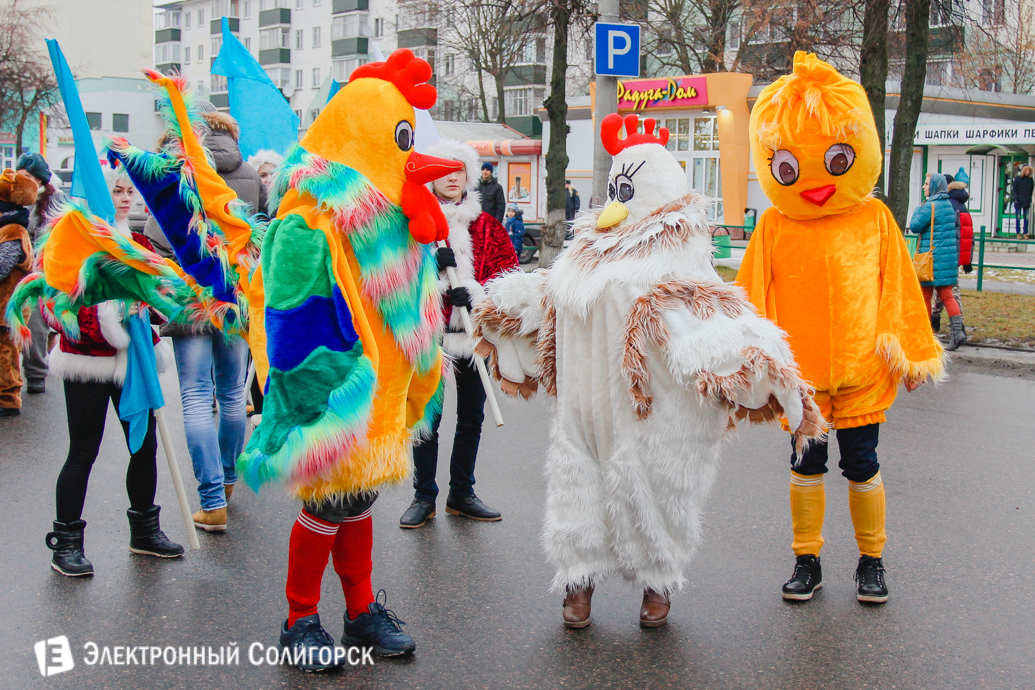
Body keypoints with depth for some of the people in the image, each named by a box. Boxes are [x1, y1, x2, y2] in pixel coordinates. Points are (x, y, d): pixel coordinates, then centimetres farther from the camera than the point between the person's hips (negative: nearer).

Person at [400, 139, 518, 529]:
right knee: (427, 417, 1)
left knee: (471, 417, 12)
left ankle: (461, 494, 26)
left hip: (473, 334, 3)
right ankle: (424, 497, 15)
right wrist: (431, 265, -21)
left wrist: (475, 294, -15)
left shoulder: (487, 226, 7)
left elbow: (509, 273, 1)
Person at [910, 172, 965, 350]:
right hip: (948, 256, 7)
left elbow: (915, 226, -11)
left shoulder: (930, 206, -13)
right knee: (946, 295, 6)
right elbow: (956, 233, 18)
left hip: (931, 258, -7)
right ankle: (957, 330, -8)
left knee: (925, 295, 4)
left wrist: (917, 210, 3)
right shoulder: (949, 205, 12)